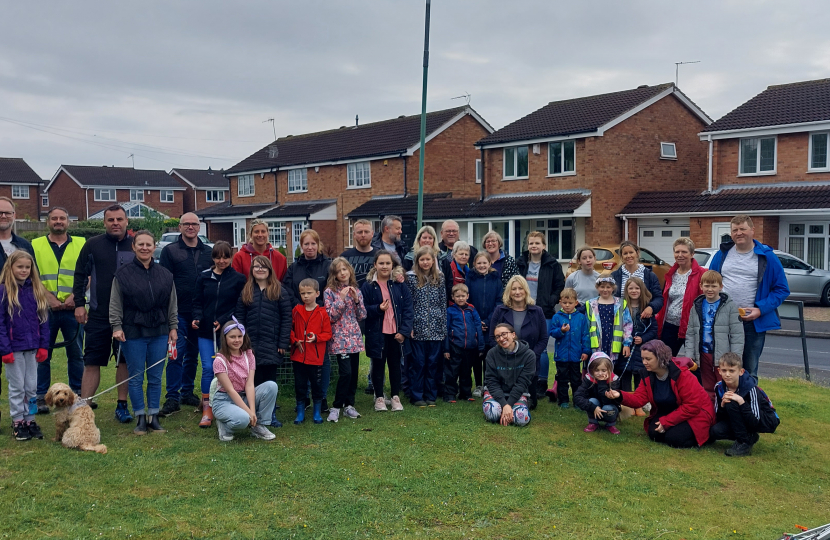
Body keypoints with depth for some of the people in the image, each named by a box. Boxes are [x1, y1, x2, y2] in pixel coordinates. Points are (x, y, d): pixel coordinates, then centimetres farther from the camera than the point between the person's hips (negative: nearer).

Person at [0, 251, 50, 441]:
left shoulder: (37, 291, 5)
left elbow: (43, 319, 7)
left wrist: (43, 346, 2)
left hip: (32, 348, 4)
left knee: (32, 386, 10)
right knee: (17, 386, 5)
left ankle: (30, 419, 19)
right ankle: (17, 422, 16)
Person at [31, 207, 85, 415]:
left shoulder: (81, 244, 8)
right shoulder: (36, 245, 8)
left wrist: (74, 297, -10)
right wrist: (49, 298, -11)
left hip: (73, 309, 0)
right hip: (45, 309, 0)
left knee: (76, 353, 7)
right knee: (42, 353, 4)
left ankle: (77, 393, 18)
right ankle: (41, 396, 13)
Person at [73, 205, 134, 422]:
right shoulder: (92, 245, 2)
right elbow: (80, 275, 8)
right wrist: (79, 303, 1)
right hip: (98, 316, 0)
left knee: (124, 361, 8)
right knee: (92, 363, 1)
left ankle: (122, 405, 19)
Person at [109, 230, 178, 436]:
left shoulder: (165, 274, 8)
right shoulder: (123, 274, 0)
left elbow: (172, 304, 12)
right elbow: (115, 304, 0)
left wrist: (173, 328, 9)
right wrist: (116, 326, -8)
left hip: (159, 333, 3)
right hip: (133, 334, -2)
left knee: (155, 377, 7)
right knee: (136, 377, 3)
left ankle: (153, 417, 16)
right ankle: (140, 419, 13)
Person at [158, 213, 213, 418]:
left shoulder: (208, 252, 11)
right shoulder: (170, 250, 1)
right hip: (179, 313, -4)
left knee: (193, 354, 12)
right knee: (177, 353, -6)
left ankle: (187, 392, 23)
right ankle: (172, 397, 0)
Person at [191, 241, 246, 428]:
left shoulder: (238, 279, 0)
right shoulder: (204, 277, 7)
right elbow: (197, 302, 10)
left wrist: (224, 321, -13)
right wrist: (197, 318, -8)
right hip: (206, 331, 2)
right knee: (208, 368, -5)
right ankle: (207, 411, 4)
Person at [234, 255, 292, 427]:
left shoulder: (279, 291, 2)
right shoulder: (246, 292, 9)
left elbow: (286, 318, -2)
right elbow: (240, 317, 7)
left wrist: (283, 343, -8)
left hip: (272, 345, -1)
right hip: (251, 344, 2)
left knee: (270, 380, 4)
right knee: (254, 380, 2)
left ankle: (271, 415, 14)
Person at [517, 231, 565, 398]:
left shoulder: (552, 264, -1)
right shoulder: (521, 263, 7)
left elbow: (560, 287, 1)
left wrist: (550, 302, -9)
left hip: (544, 313, -3)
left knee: (541, 349, -3)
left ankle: (541, 384, 8)